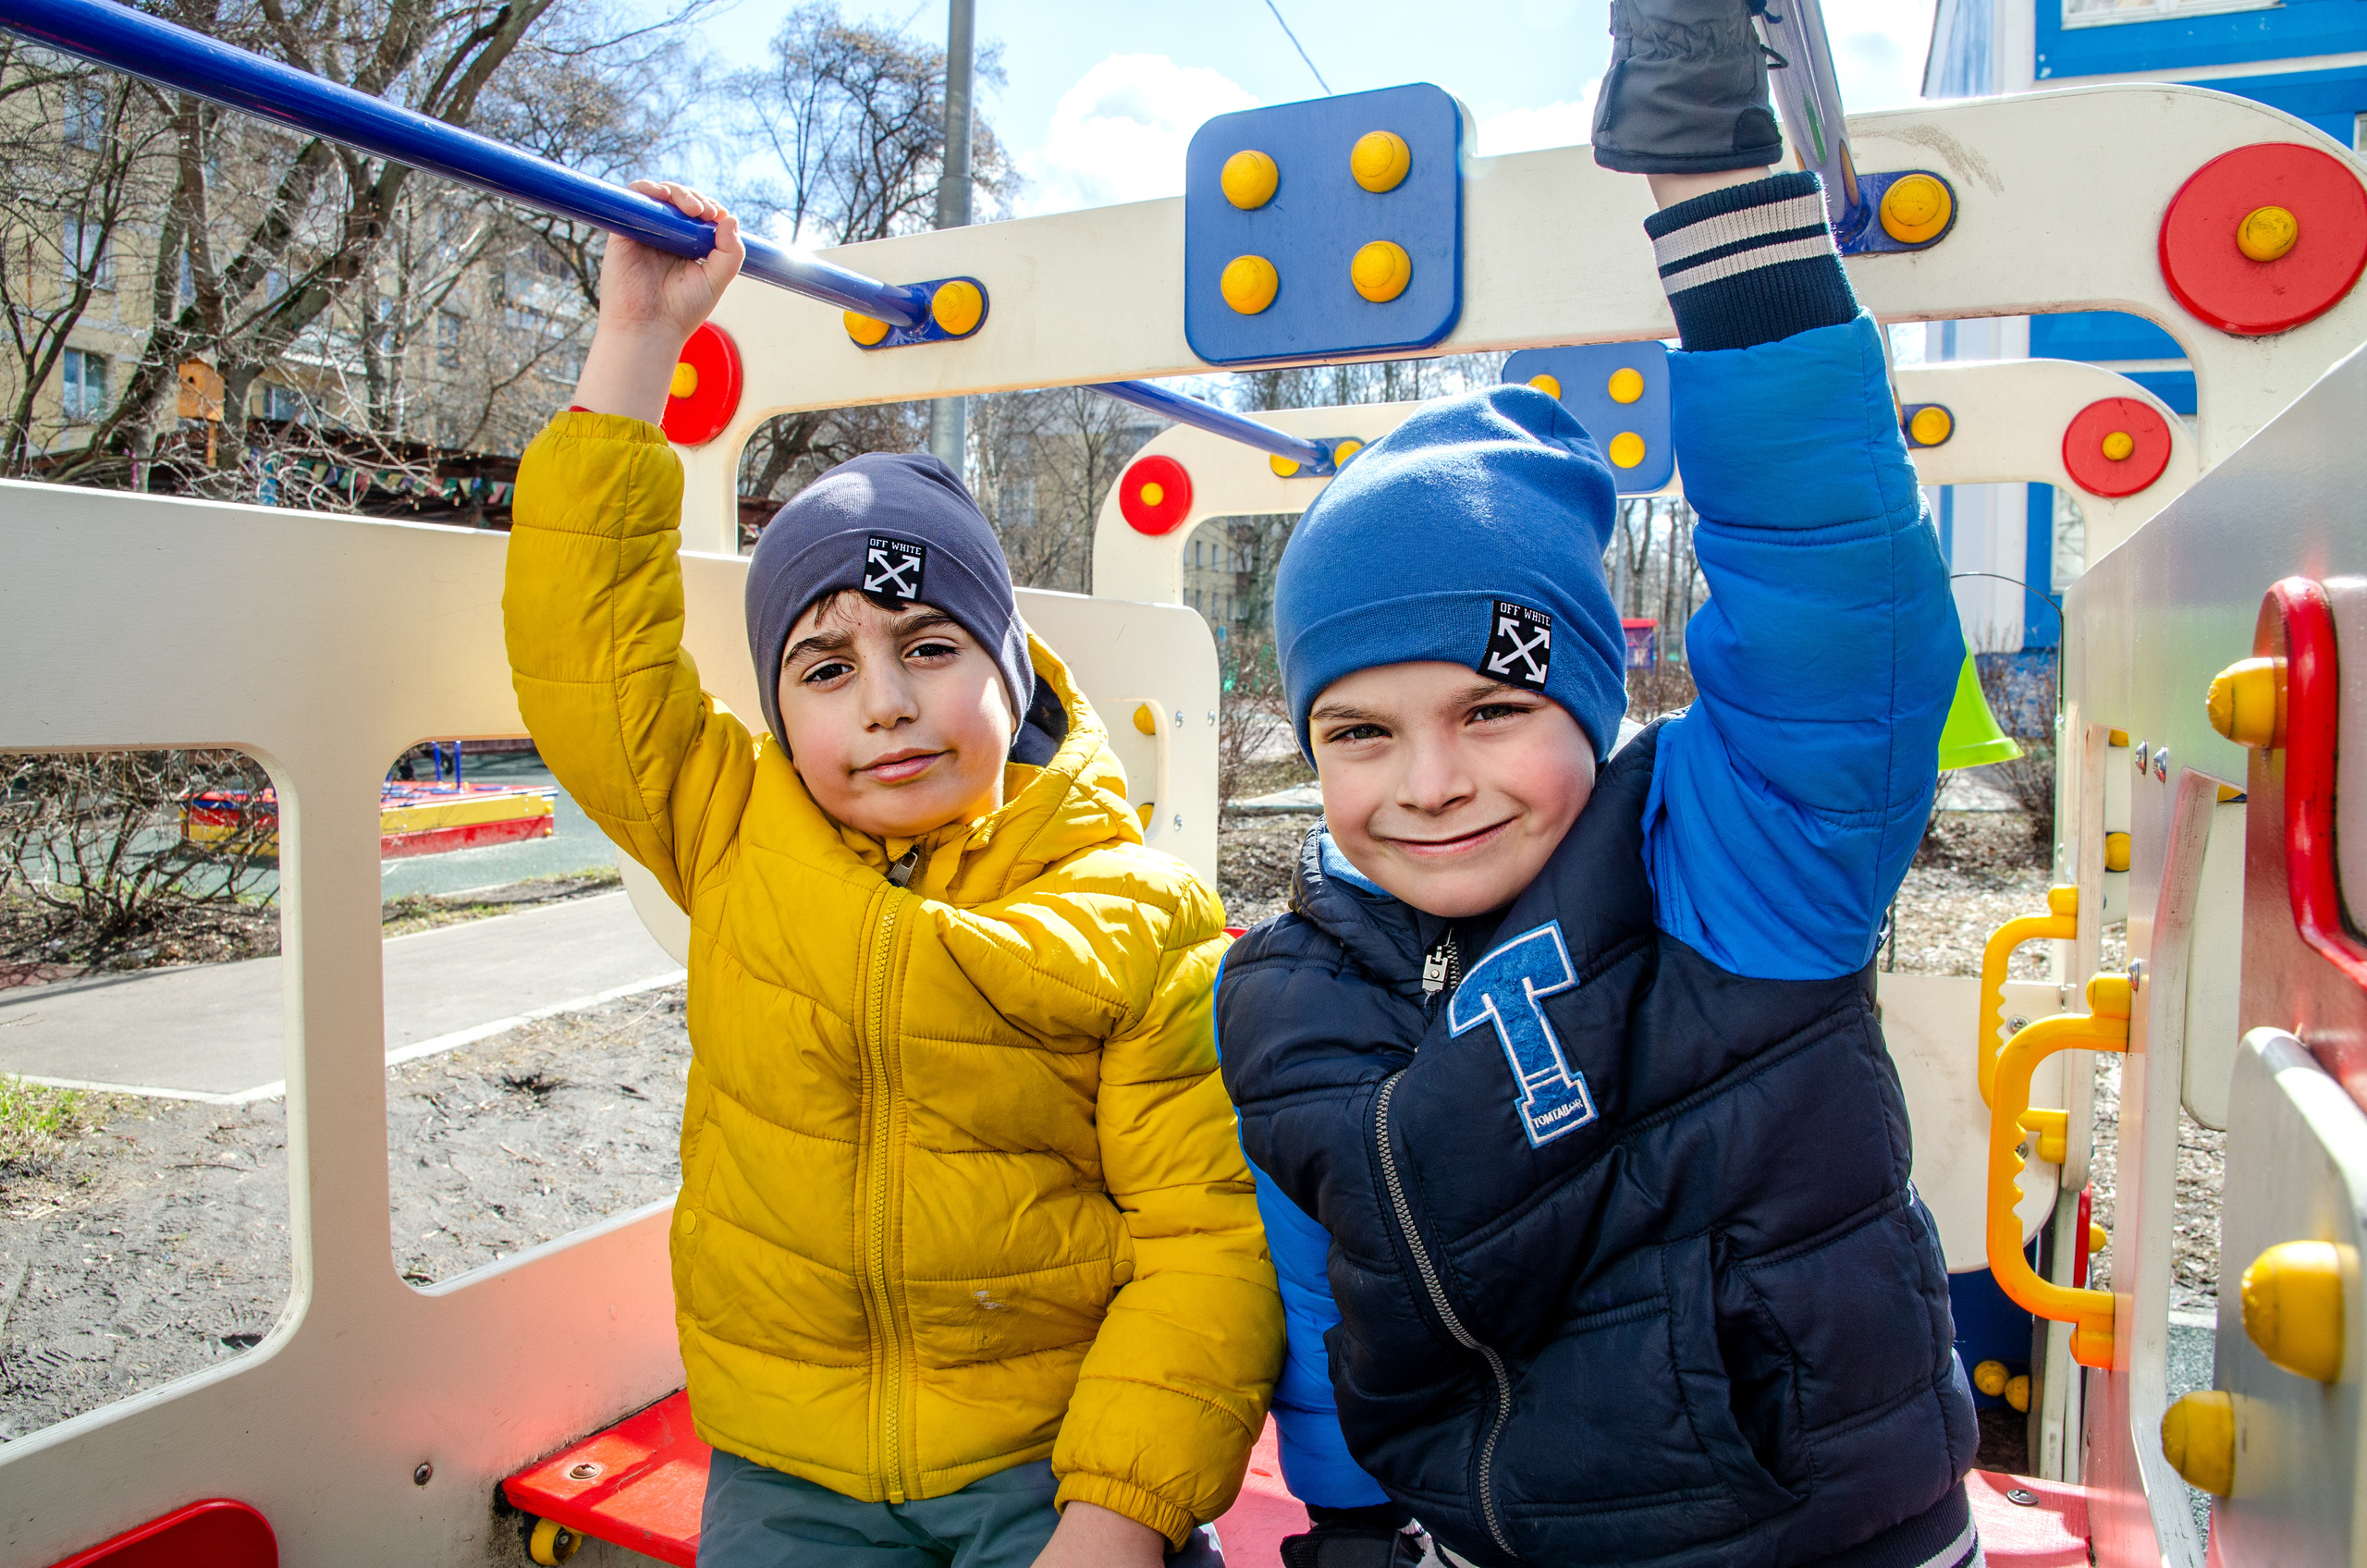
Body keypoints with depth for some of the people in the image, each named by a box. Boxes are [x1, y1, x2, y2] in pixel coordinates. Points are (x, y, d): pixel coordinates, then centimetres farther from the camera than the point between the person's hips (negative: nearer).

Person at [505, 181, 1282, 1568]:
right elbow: (585, 640, -3)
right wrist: (638, 343, -4)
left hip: (1057, 1451, -2)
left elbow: (1209, 1234, -11)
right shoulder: (732, 833, 1)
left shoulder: (1138, 916, -9)